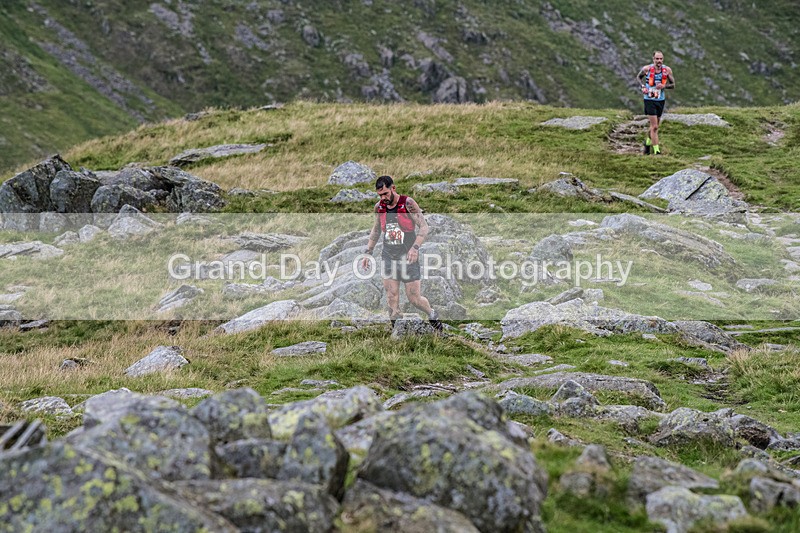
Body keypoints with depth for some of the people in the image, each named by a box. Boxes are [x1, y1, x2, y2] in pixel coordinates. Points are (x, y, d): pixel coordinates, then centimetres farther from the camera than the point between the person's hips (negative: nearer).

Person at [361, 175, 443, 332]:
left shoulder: (408, 203, -11)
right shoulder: (379, 207, 5)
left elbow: (424, 227, -12)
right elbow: (375, 231, 20)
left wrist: (415, 247, -26)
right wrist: (368, 253, 16)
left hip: (408, 258, -4)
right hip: (388, 257, 4)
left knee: (415, 298, 1)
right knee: (392, 298, -3)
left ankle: (432, 314, 30)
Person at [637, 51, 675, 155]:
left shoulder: (667, 70, -5)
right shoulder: (647, 68, -10)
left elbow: (673, 85, 2)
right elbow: (638, 77, 9)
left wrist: (664, 86, -18)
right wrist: (643, 86, -9)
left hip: (661, 100, 4)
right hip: (649, 100, -4)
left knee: (655, 125, 17)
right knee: (654, 126, -11)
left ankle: (648, 142, 43)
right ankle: (656, 151, -10)